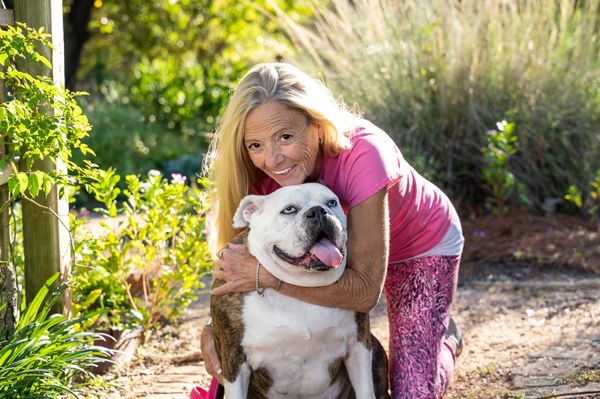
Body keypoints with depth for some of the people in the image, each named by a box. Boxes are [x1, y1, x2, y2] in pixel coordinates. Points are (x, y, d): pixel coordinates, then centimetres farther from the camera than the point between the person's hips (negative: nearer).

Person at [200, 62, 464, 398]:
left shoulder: (362, 154, -42)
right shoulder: (265, 170, -27)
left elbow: (366, 291, -44)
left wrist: (266, 275, -51)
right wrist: (214, 327, -35)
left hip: (425, 248, -4)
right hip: (344, 241, 4)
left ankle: (445, 338, 21)